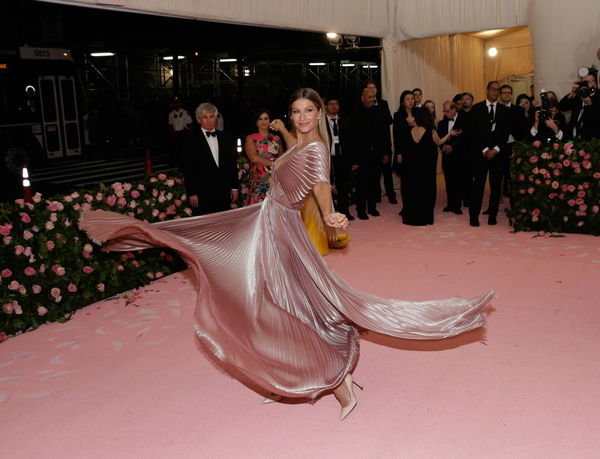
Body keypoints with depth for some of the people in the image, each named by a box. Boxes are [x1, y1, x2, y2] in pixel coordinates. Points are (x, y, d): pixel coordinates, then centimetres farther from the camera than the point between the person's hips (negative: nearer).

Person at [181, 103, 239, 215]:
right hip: (202, 193, -3)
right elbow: (188, 169, -4)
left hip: (224, 193, 4)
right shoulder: (191, 140, -1)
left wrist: (234, 188, 9)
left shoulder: (226, 139, 11)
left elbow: (232, 164, 13)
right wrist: (192, 193, -9)